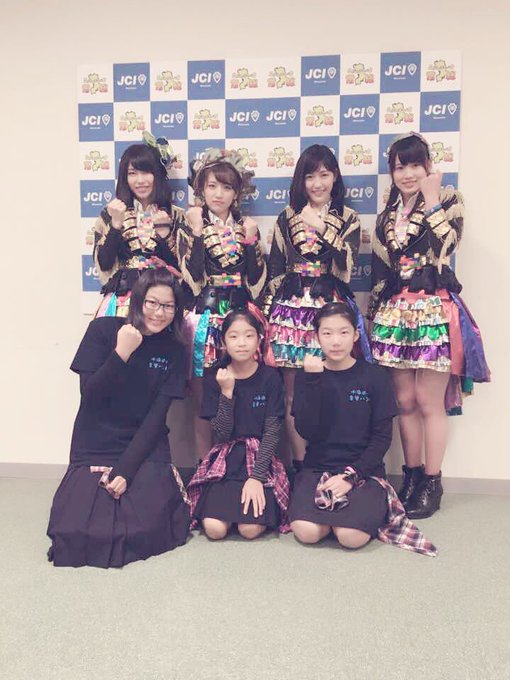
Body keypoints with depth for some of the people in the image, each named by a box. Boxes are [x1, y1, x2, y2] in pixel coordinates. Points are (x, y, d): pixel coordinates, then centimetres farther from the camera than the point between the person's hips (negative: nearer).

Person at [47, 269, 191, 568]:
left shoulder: (175, 351, -1)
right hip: (94, 448, 0)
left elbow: (156, 417, -5)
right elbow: (90, 395, -9)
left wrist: (126, 470, -15)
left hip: (145, 448, 0)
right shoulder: (104, 330, -4)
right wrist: (121, 353, -22)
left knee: (145, 530, -20)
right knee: (75, 534, -16)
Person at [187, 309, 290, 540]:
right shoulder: (215, 379, -1)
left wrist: (256, 477, -15)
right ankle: (227, 500, 11)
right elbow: (222, 434, -7)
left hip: (261, 459, -1)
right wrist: (226, 392, -20)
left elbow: (272, 432, -6)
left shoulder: (270, 377, -4)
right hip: (225, 459, 1)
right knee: (214, 528, -18)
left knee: (250, 529, -20)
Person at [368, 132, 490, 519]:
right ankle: (412, 476, 22)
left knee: (429, 401, -2)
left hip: (435, 312, -4)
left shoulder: (449, 201, 4)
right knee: (405, 401, 7)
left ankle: (433, 483, 12)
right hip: (396, 313, 5)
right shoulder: (387, 216, 17)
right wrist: (374, 316, 16)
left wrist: (431, 200, -9)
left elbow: (445, 247, -16)